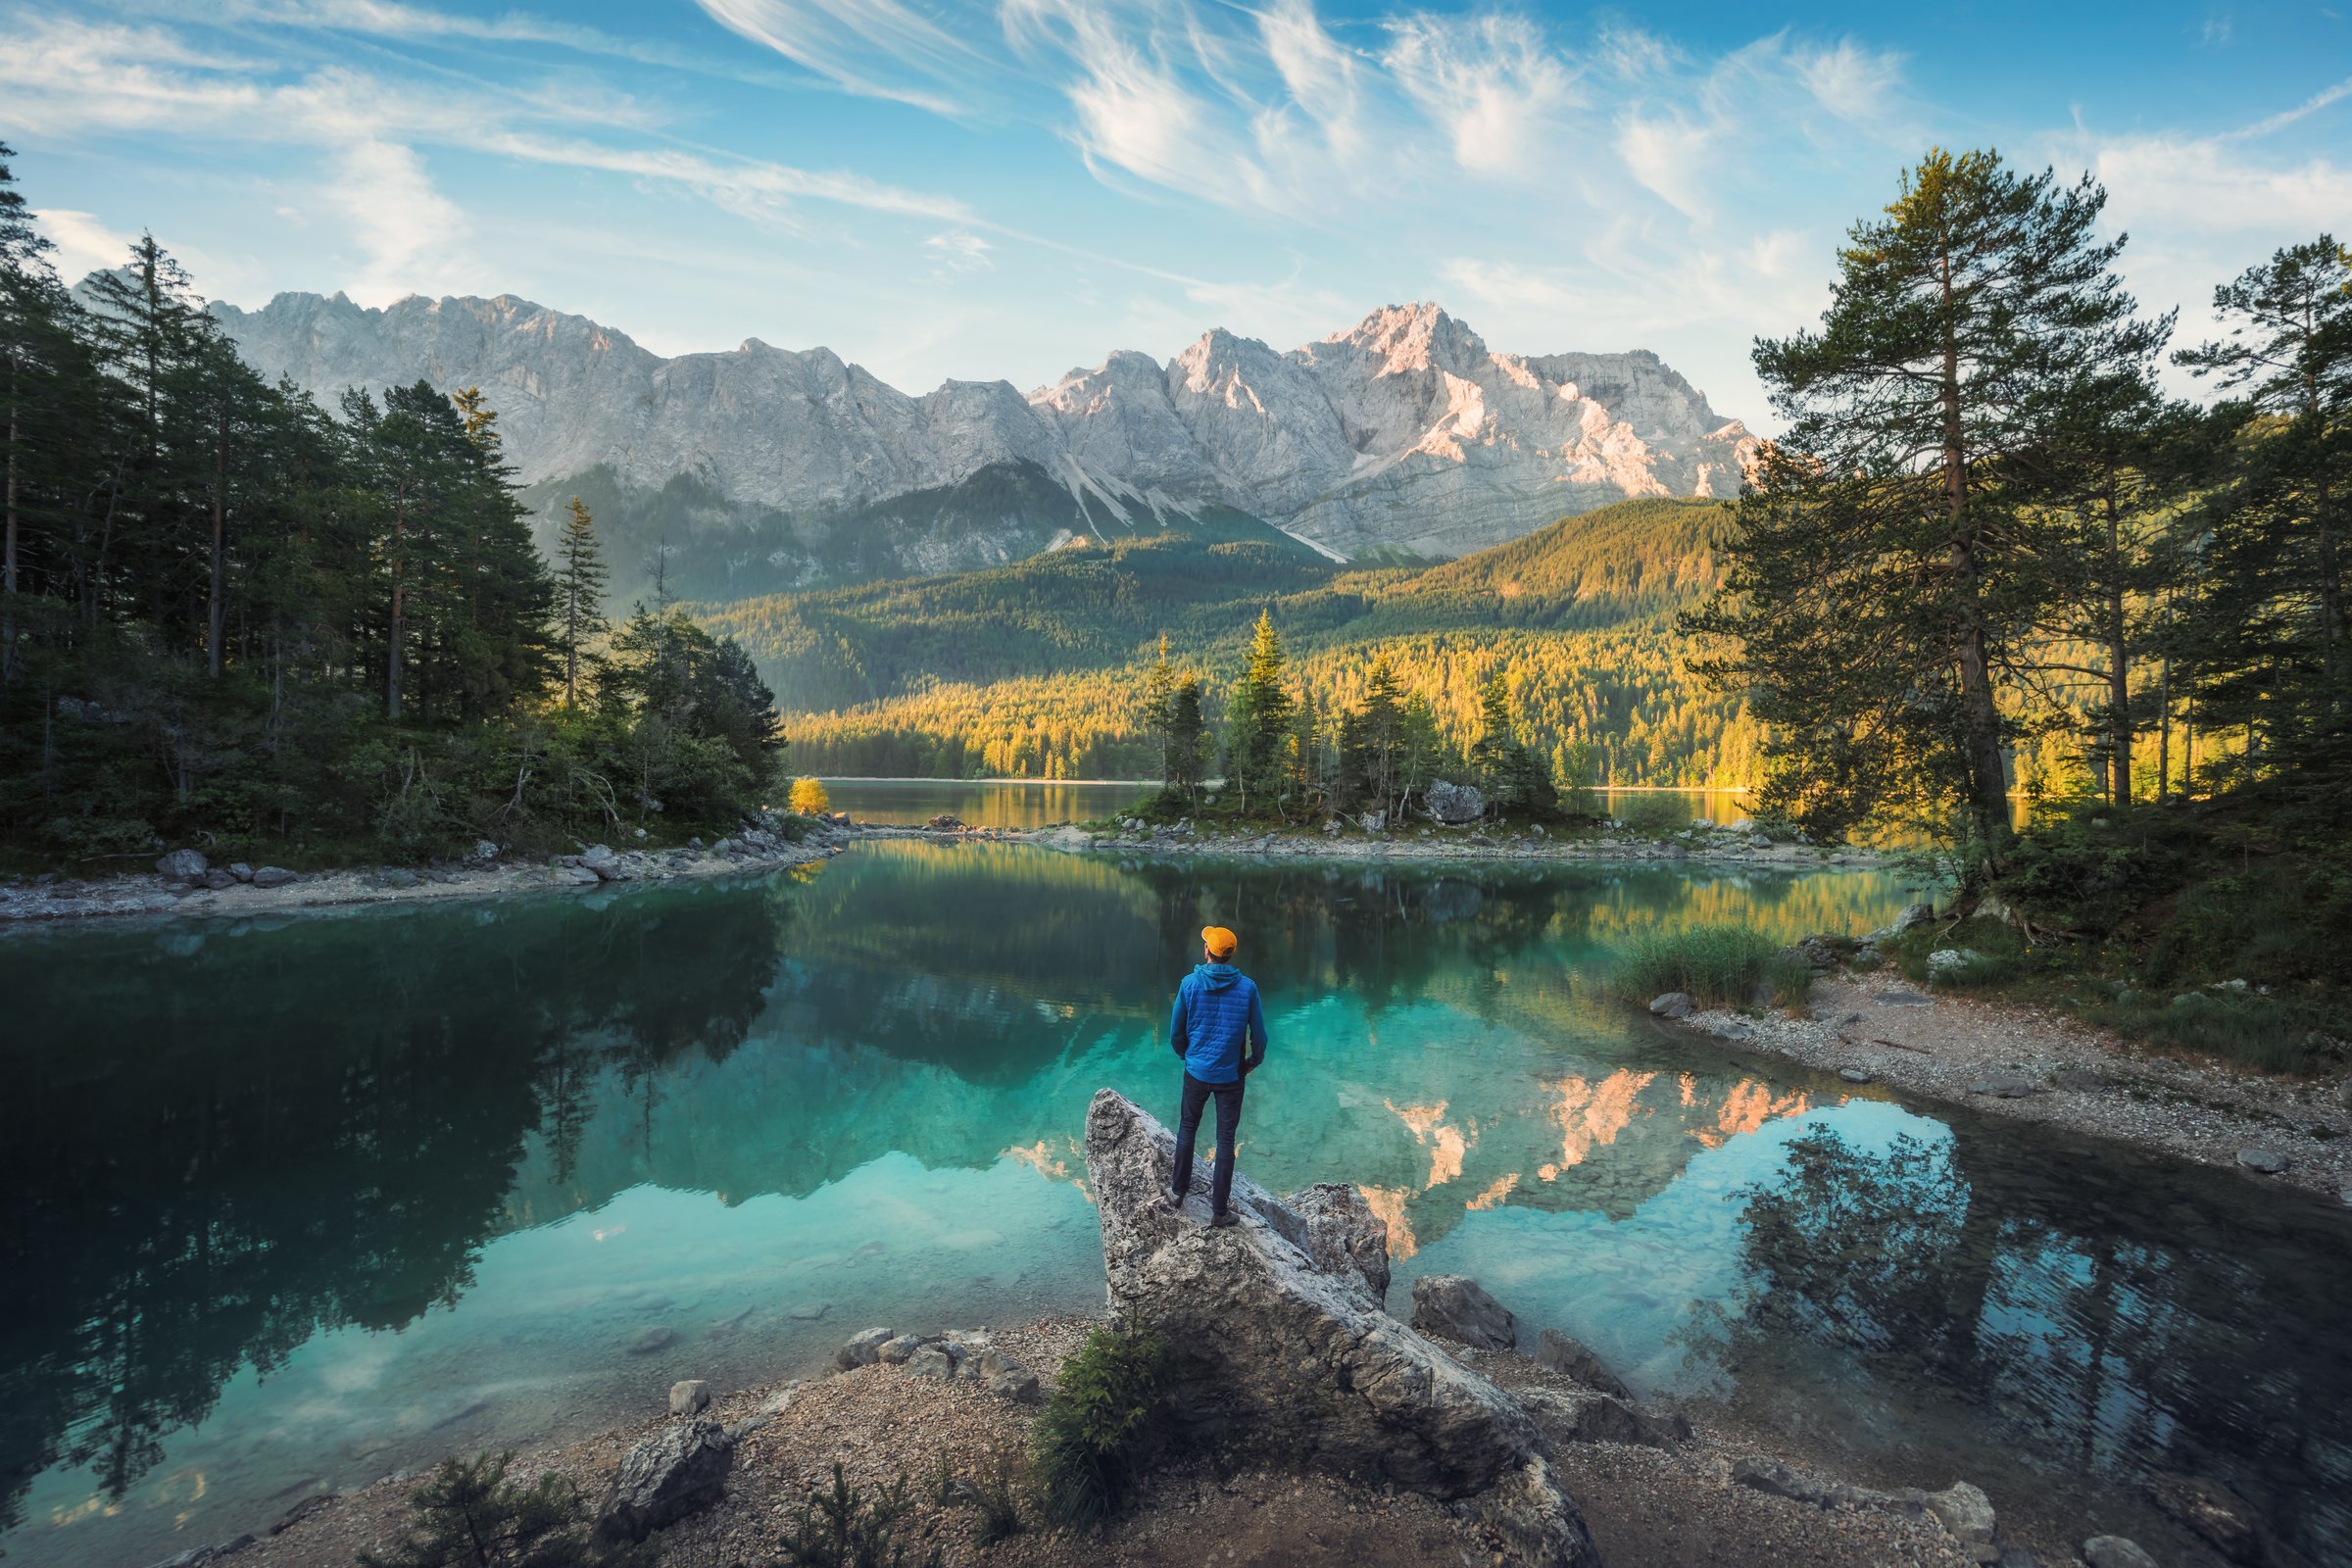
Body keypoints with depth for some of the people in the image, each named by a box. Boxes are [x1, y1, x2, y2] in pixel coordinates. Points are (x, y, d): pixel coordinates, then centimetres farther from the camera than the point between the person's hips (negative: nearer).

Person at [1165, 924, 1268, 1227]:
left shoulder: (1189, 983, -11)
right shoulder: (1247, 987, -11)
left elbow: (1175, 1033, -3)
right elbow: (1259, 1035, -4)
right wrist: (1254, 1061, 16)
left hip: (1196, 1073, 1)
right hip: (1231, 1075, -1)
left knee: (1187, 1129, 21)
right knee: (1225, 1139, 8)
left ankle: (1179, 1191, 32)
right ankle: (1219, 1209, 14)